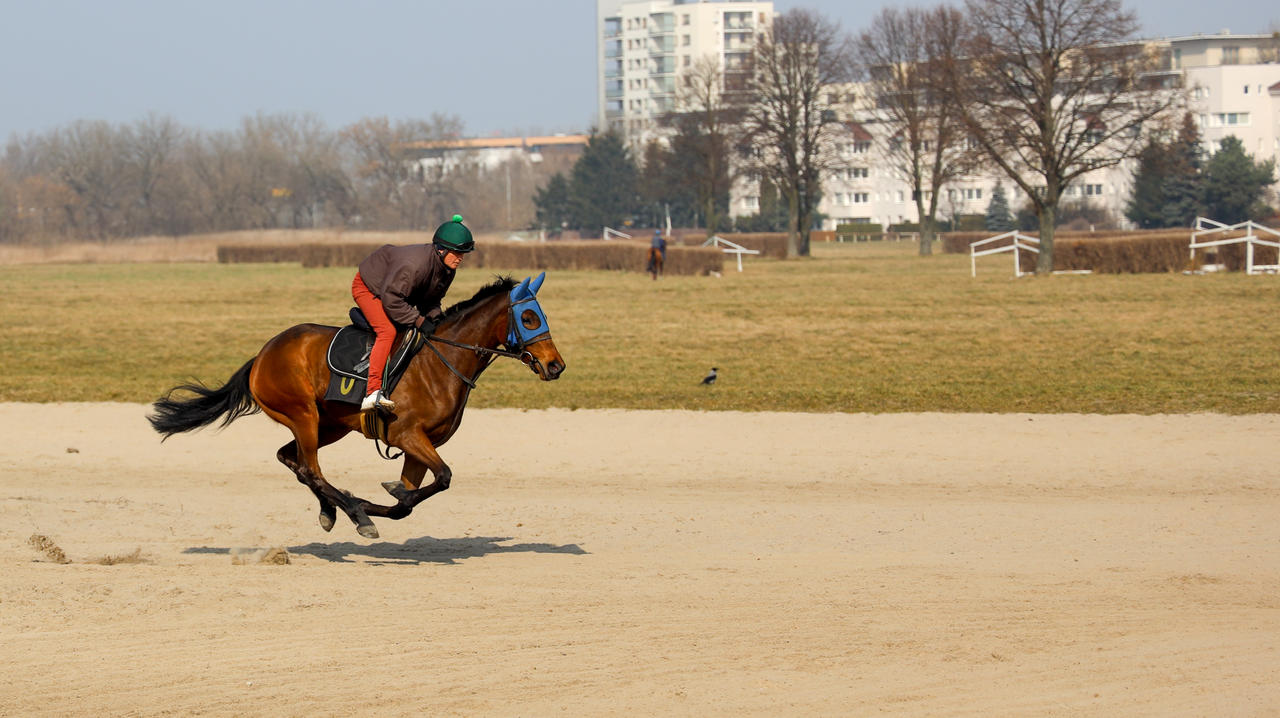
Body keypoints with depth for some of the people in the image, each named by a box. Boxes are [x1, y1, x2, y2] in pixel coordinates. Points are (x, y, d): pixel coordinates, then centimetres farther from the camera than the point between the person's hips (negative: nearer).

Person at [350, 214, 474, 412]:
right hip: (368, 287, -10)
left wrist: (436, 316, -17)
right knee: (387, 330, -29)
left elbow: (430, 300, 4)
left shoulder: (447, 269, -9)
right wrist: (419, 321, -34)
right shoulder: (415, 264, -38)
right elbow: (391, 299, -36)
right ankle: (372, 392, -37)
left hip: (392, 290, 10)